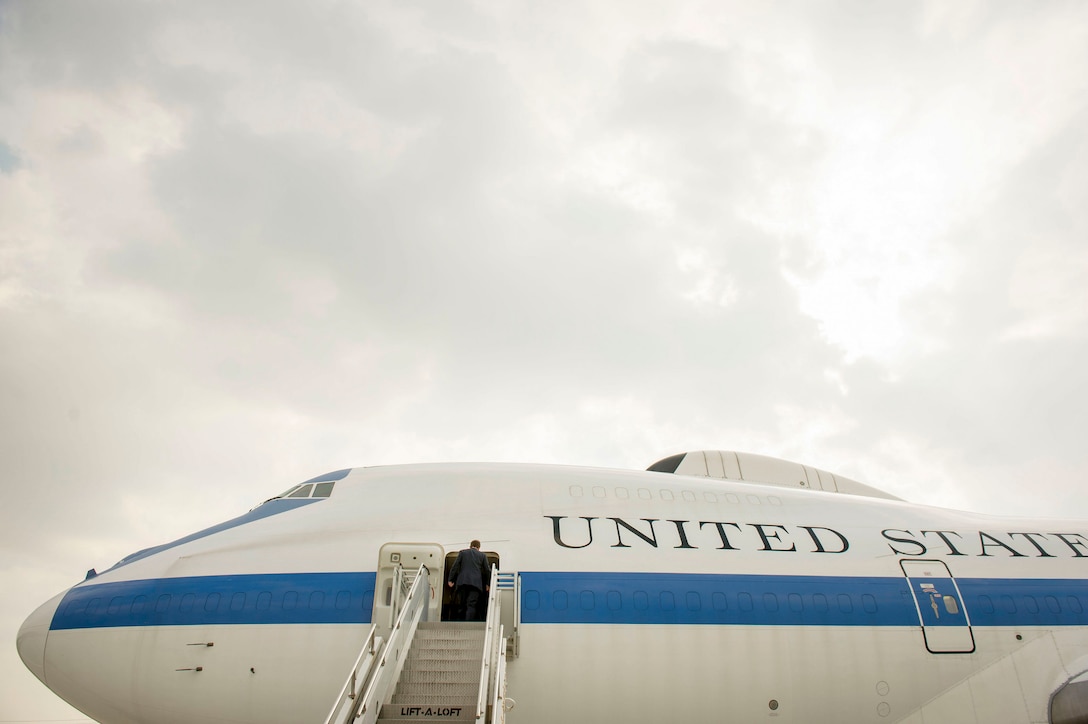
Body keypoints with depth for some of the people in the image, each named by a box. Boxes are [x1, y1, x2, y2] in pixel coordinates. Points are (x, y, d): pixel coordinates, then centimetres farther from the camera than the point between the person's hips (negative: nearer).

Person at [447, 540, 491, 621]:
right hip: (476, 583, -1)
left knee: (461, 605, 9)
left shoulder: (462, 553, 13)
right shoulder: (482, 556, 13)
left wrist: (451, 580, 7)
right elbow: (487, 570, 12)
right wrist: (488, 584, 19)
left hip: (462, 582, 1)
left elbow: (455, 566, 5)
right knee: (471, 605, -5)